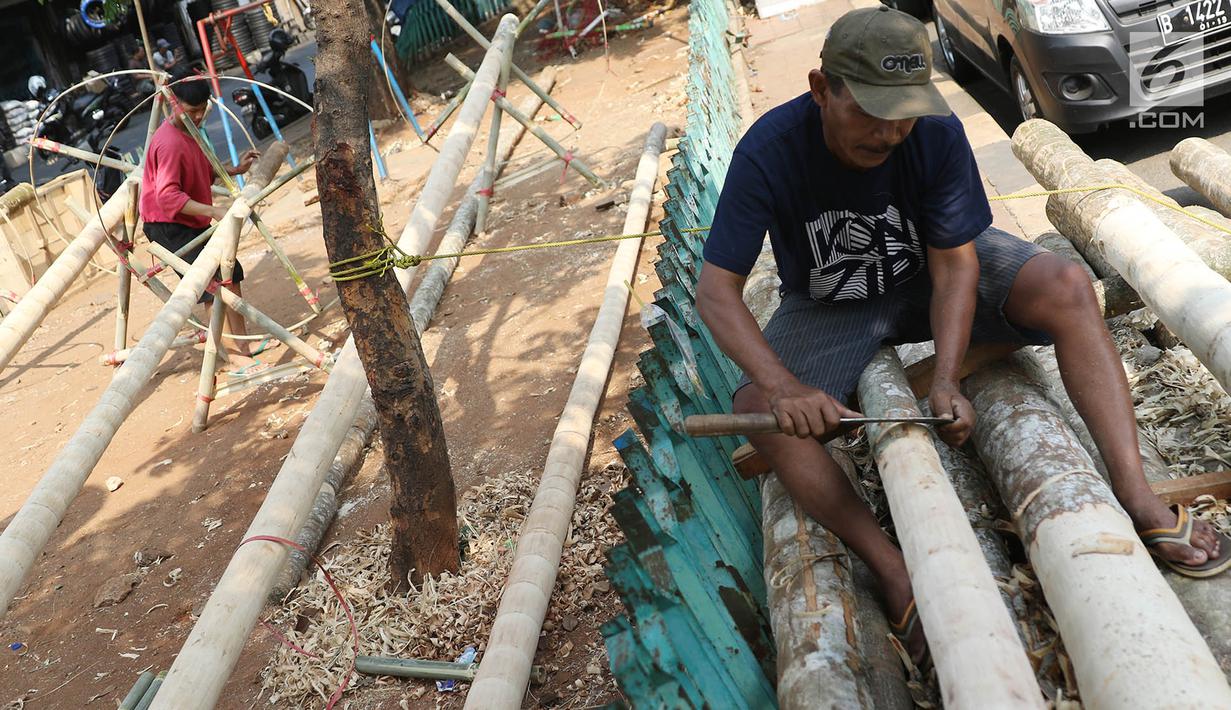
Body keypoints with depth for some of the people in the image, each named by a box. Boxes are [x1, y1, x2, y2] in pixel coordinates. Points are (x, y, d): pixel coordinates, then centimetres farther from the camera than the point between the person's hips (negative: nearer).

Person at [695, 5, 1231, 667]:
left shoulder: (937, 133, -24)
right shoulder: (768, 151, -28)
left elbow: (954, 262, -20)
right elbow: (716, 290, -28)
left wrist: (945, 381, -34)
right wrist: (783, 386, -42)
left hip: (931, 274, 1)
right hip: (830, 307, -1)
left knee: (1066, 287, -24)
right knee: (758, 409, -28)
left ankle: (1138, 500, -23)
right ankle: (894, 572, -23)